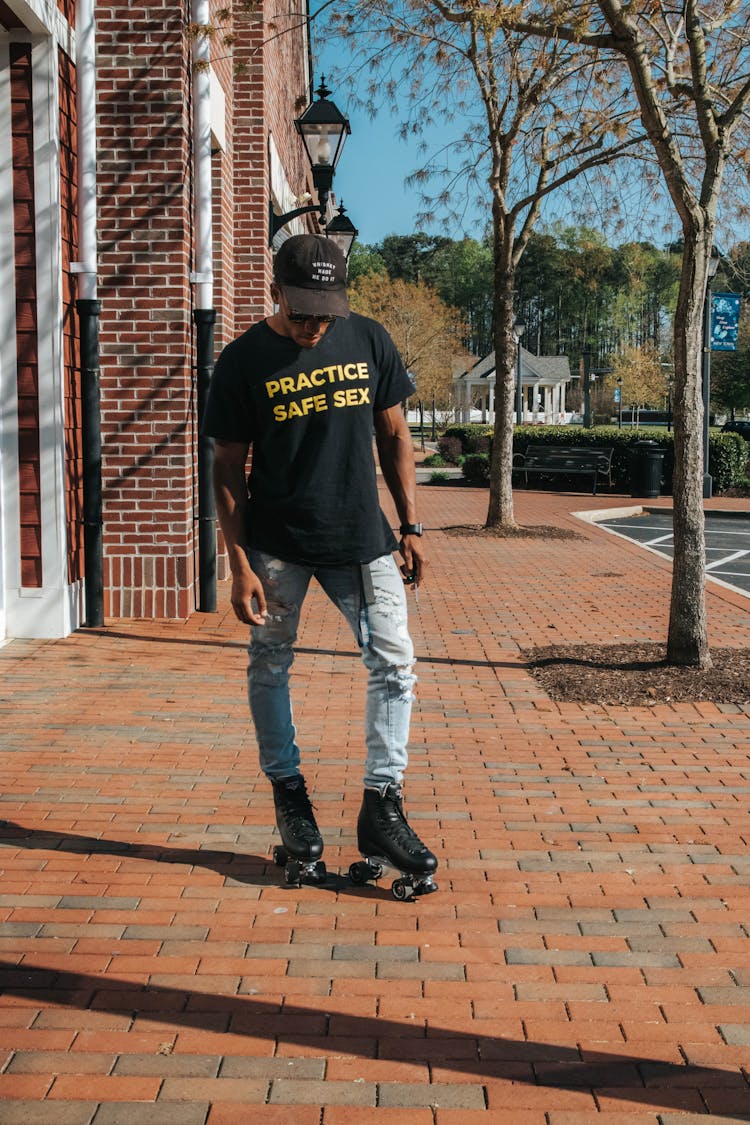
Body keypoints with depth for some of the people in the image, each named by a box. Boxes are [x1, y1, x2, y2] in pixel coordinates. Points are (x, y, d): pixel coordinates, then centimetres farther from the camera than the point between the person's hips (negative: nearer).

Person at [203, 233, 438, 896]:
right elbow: (229, 468, -3)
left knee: (395, 664, -4)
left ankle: (382, 808, 4)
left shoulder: (369, 341, 1)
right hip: (276, 542, -1)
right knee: (270, 666, 6)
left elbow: (393, 435, 9)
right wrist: (240, 564, -9)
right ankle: (289, 797, 23)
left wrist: (411, 526, 5)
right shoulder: (244, 361, -6)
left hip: (361, 538, 2)